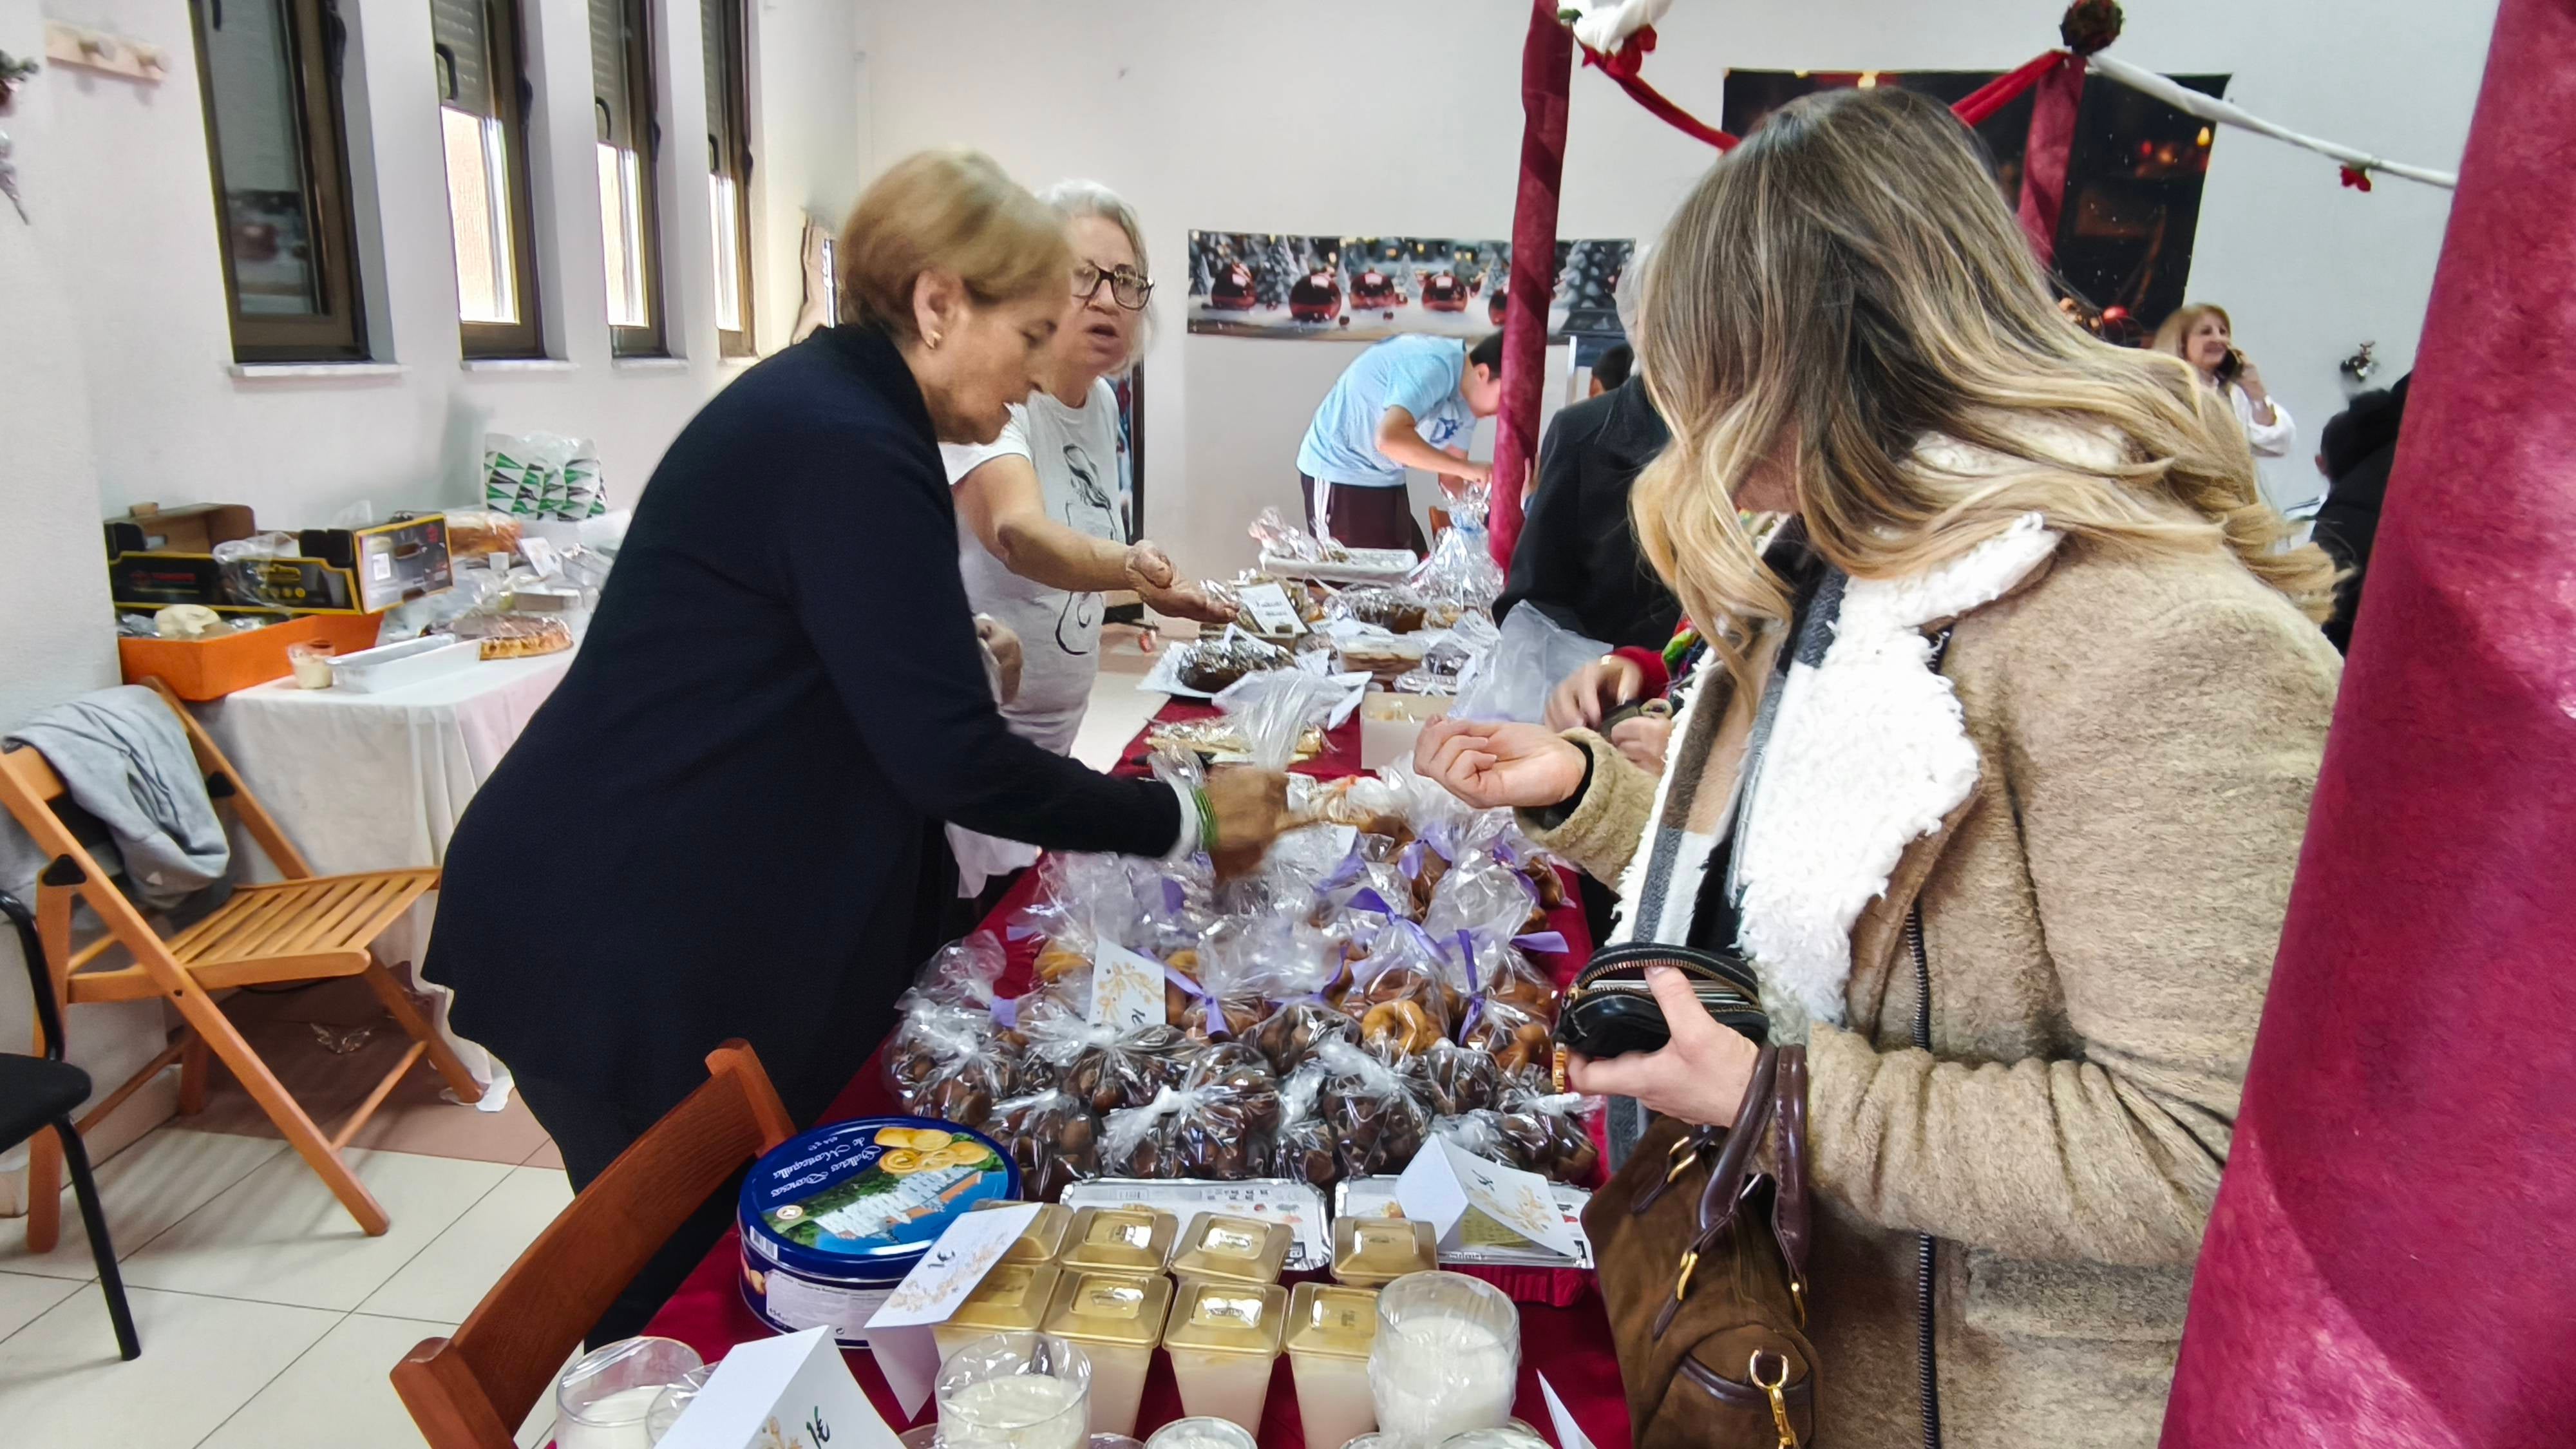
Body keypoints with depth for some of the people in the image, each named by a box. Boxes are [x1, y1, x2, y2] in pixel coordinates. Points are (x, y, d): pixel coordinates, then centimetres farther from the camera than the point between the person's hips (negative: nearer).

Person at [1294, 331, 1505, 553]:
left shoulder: (1467, 399, 0)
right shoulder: (1434, 367, -27)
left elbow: (1451, 475, 5)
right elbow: (1389, 438, -42)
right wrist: (1467, 468, -37)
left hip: (1386, 480, 9)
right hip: (1339, 473, -8)